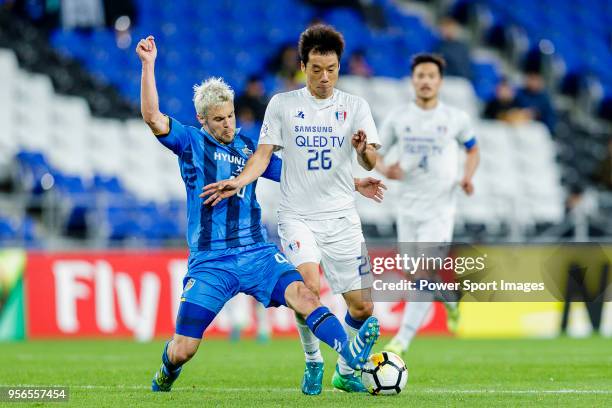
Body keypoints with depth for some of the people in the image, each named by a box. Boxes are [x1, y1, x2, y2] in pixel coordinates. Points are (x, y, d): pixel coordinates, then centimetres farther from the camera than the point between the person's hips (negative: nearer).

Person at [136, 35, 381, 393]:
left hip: (257, 253, 3)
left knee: (303, 295, -26)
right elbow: (152, 117, -13)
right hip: (210, 262, -3)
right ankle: (167, 374, 32)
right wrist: (148, 65, -19)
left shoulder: (248, 147, 15)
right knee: (183, 350, -4)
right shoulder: (191, 143, 3)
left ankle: (351, 353, -45)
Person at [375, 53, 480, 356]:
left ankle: (401, 341, -15)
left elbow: (472, 150, 15)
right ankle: (450, 297, 42)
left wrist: (467, 176, -5)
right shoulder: (397, 118, 2)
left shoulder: (456, 118, -1)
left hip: (440, 209, -3)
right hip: (408, 207, 3)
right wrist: (385, 170, -15)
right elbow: (374, 155, 7)